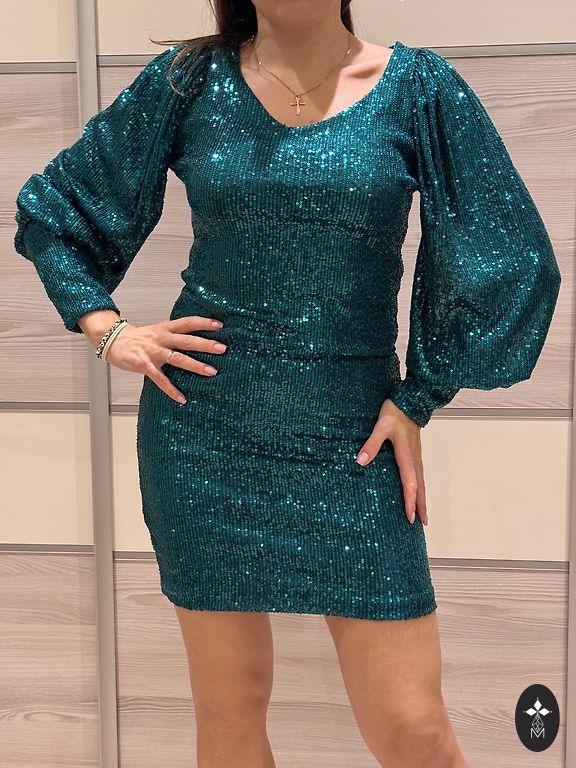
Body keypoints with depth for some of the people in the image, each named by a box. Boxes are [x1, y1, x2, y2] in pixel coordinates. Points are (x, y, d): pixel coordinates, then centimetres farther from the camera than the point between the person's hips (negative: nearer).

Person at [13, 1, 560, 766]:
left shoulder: (417, 86, -1)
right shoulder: (191, 80, 1)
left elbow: (506, 257, 3)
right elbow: (53, 207, 12)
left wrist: (420, 400, 0)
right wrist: (107, 330, 0)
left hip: (353, 439, 0)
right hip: (203, 430, 1)